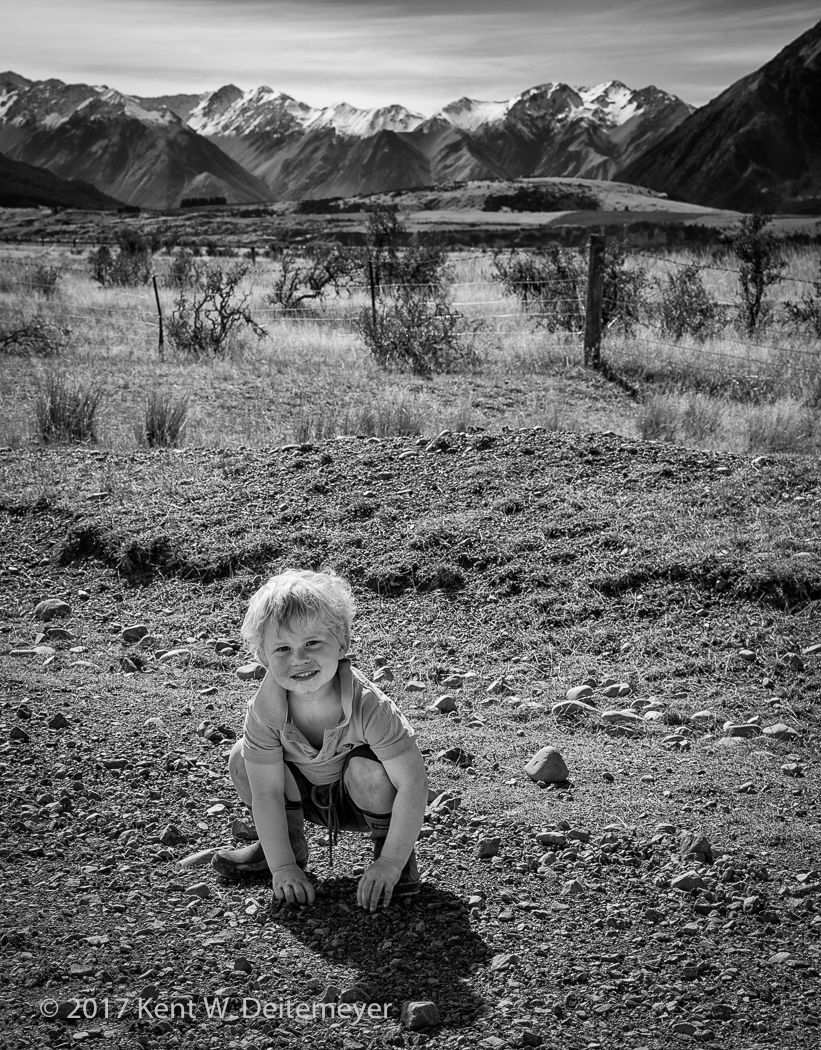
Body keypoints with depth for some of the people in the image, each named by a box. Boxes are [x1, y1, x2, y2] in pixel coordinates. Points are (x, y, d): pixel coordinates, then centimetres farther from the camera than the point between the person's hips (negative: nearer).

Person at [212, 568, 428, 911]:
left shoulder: (368, 706, -35)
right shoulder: (265, 709, -26)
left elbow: (413, 783, -31)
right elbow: (266, 792, -20)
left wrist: (391, 863, -32)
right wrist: (282, 867, -24)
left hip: (360, 798, -3)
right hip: (305, 797, 3)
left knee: (368, 770, -35)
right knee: (242, 761, -19)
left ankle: (388, 850, -5)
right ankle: (290, 843, 6)